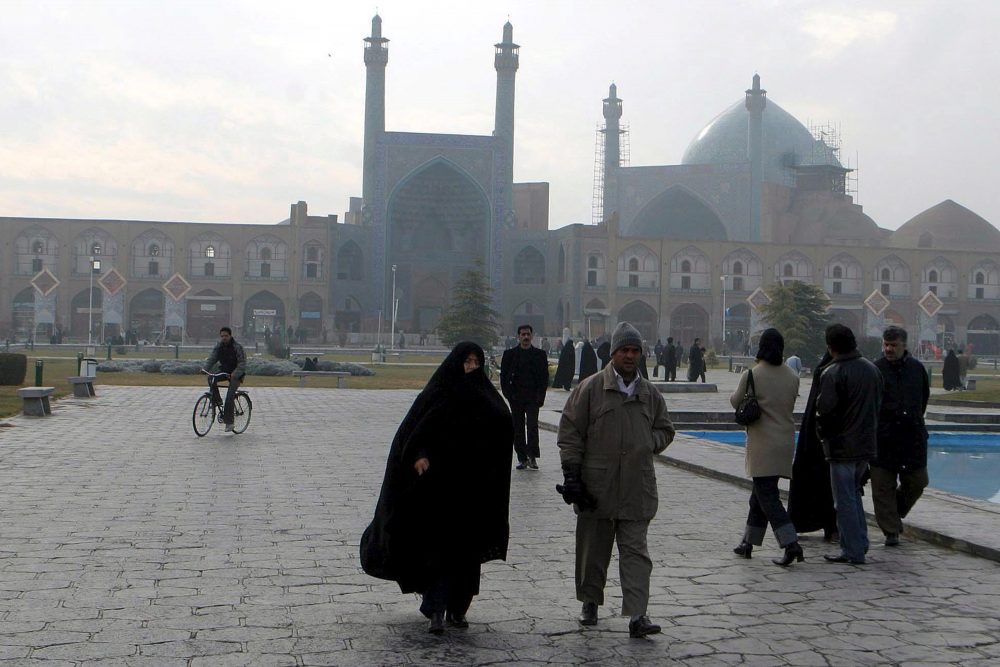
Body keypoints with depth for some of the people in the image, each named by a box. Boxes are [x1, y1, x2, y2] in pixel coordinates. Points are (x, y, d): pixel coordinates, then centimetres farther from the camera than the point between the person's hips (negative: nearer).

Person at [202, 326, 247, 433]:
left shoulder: (237, 347, -15)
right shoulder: (218, 347, 2)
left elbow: (242, 363, -20)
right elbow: (211, 359, -4)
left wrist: (235, 373, -36)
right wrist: (205, 369, -22)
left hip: (236, 374, -6)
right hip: (224, 371, 6)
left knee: (229, 397, -19)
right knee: (211, 379, -25)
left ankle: (229, 422, -12)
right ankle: (217, 401, -10)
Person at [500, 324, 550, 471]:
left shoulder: (539, 354, 7)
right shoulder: (510, 354, 7)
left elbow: (544, 376, 7)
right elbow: (504, 376, 6)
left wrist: (540, 396, -3)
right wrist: (508, 394, -5)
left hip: (533, 397, -1)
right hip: (516, 398, 1)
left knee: (532, 426, -12)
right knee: (518, 428, 4)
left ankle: (532, 456, -7)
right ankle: (522, 458, 10)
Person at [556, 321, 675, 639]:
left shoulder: (650, 393, 10)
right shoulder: (590, 388, -1)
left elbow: (665, 430, 23)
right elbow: (570, 431, 0)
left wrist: (649, 444, 2)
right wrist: (572, 473, -6)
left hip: (638, 489, 2)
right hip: (596, 487, -2)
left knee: (635, 551, -3)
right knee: (593, 547, 11)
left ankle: (637, 615, -5)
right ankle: (590, 602, 29)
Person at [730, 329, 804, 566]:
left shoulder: (751, 375, -12)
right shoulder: (792, 376, 2)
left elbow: (736, 402, 2)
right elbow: (790, 404, 12)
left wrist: (736, 393, 23)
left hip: (762, 444, -6)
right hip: (786, 441, 6)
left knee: (767, 496, -5)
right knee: (760, 493, 16)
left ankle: (791, 543, -17)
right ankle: (748, 543, 24)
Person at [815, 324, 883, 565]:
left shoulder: (832, 373, -17)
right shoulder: (872, 369, 7)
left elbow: (824, 409, -18)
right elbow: (878, 403, 14)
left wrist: (823, 432, 0)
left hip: (842, 445, -7)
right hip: (867, 443, 7)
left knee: (845, 500, 0)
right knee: (854, 493, 21)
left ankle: (853, 551, 3)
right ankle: (860, 543, 24)